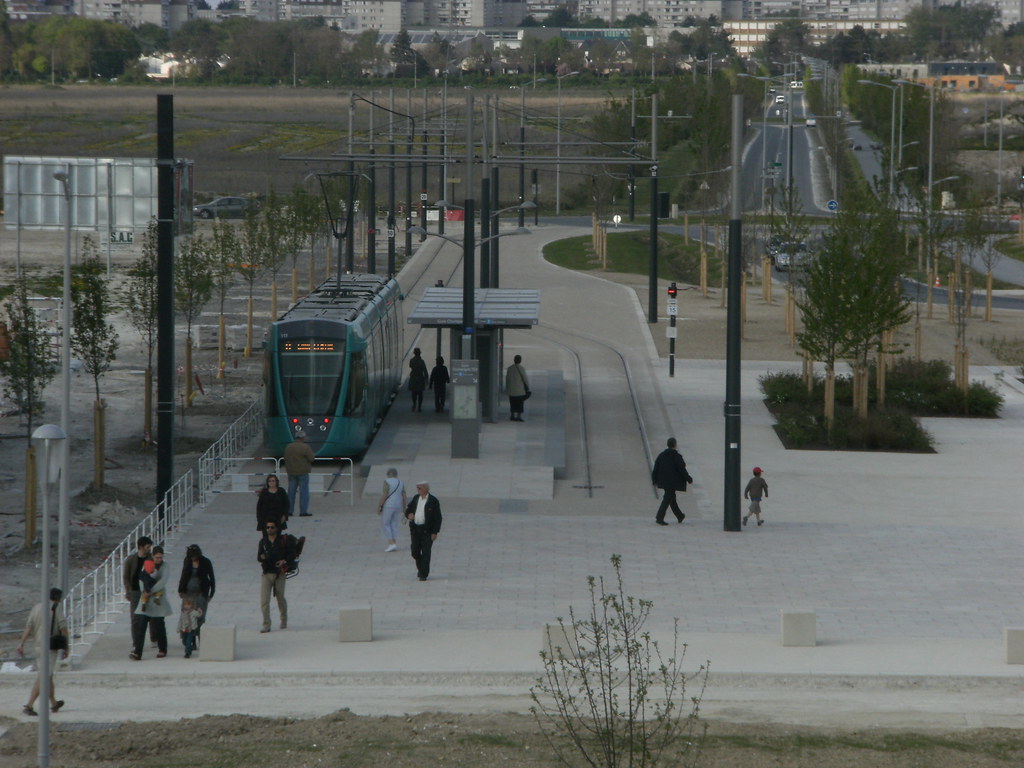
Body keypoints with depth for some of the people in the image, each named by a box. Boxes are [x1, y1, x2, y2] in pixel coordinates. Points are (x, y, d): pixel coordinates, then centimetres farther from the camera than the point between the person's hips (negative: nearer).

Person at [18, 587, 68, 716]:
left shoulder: (36, 607, 10)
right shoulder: (57, 608, -5)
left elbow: (28, 626, 1)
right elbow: (63, 628, -10)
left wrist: (21, 644, -6)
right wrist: (65, 648, -2)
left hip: (38, 646, 7)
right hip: (50, 646, -7)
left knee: (48, 676, 21)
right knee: (43, 678, -10)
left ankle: (54, 704, 34)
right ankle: (29, 705, -20)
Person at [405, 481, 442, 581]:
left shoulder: (433, 501, -7)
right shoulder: (416, 498, 9)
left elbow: (437, 518, -7)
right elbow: (408, 509, 22)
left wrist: (435, 532, -13)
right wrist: (409, 515, -4)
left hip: (427, 530, -5)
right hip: (415, 529, 5)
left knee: (426, 553, -6)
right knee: (415, 552, 6)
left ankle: (423, 574, -1)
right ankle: (420, 568, 30)